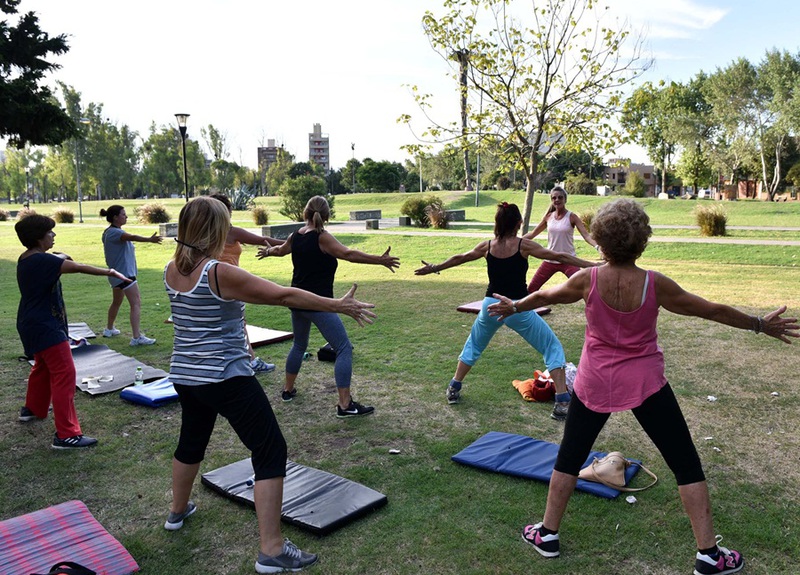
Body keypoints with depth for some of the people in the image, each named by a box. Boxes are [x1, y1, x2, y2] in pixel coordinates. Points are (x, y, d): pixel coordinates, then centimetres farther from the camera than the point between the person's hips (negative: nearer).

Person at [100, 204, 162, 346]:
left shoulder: (112, 232, 12)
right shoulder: (113, 232, -19)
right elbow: (132, 237, -36)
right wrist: (150, 239, -49)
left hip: (118, 273, 11)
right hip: (124, 273, -11)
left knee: (117, 302, 25)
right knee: (136, 303, -13)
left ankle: (109, 329, 41)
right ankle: (137, 337, -17)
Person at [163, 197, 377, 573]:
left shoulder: (171, 271, 1)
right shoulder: (220, 273, -20)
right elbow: (283, 295, -19)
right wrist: (339, 306, -14)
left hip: (184, 375, 9)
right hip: (225, 379, -8)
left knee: (192, 440, 30)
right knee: (271, 452, -2)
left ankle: (178, 511, 52)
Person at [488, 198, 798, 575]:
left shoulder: (587, 281, -13)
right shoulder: (655, 284, -15)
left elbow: (542, 296, 6)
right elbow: (713, 310, -3)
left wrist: (513, 308, 25)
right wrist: (761, 325, 12)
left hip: (595, 382, 2)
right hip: (644, 383, -1)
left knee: (569, 457, 17)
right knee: (686, 464, 12)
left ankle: (547, 534, 27)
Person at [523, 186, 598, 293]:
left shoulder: (572, 217, -7)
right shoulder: (548, 217, 4)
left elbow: (586, 235, -15)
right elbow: (533, 233, 14)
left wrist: (597, 246, -33)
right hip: (549, 260, 4)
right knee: (531, 289, 3)